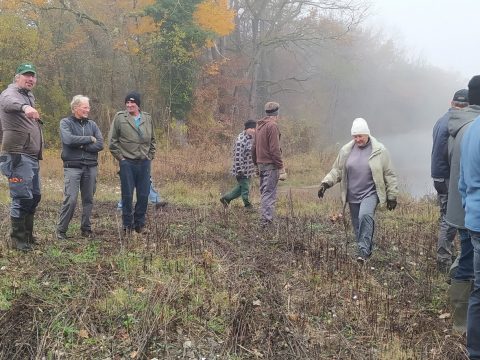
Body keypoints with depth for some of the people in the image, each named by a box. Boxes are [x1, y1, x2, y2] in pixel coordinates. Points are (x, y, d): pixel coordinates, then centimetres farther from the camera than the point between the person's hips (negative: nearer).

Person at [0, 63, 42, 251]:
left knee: (34, 196, 15)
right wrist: (25, 107, -53)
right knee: (22, 198, -9)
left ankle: (27, 235, 27)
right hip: (18, 156, -9)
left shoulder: (30, 96, 20)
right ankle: (18, 239, 2)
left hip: (32, 157, 9)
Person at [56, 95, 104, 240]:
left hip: (91, 167, 4)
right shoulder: (65, 122, 2)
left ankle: (86, 229, 18)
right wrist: (89, 139, -8)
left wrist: (81, 146, -9)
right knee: (70, 199, -10)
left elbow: (100, 145, 0)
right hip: (72, 167, -4)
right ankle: (61, 230, 2)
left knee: (88, 200, 7)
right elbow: (68, 139, -17)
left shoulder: (92, 124, 12)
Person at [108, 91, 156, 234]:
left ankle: (140, 224, 19)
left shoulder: (147, 118, 9)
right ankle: (127, 225, 13)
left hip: (144, 163, 3)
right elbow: (112, 141, 0)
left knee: (144, 195, 6)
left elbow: (152, 140, 19)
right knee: (127, 196, 2)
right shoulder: (120, 118, -3)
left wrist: (150, 156, 10)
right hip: (127, 163, -3)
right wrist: (121, 157, -4)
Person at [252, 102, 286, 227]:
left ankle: (265, 219, 20)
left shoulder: (259, 125, 15)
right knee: (269, 194, -7)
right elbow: (275, 149, -18)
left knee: (264, 192, 15)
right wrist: (281, 168, -16)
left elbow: (253, 147, 19)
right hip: (270, 165, -9)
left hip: (261, 164, 9)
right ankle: (266, 221, -8)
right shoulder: (272, 125, -12)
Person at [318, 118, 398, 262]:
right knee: (358, 226, 8)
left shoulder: (379, 150, -2)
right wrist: (326, 183, -5)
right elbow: (337, 170, 11)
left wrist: (392, 196, 4)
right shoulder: (346, 150, 5)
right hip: (352, 196, 4)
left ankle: (364, 251, -23)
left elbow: (389, 175, 3)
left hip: (370, 194, -4)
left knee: (365, 216, -27)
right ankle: (367, 249, 26)